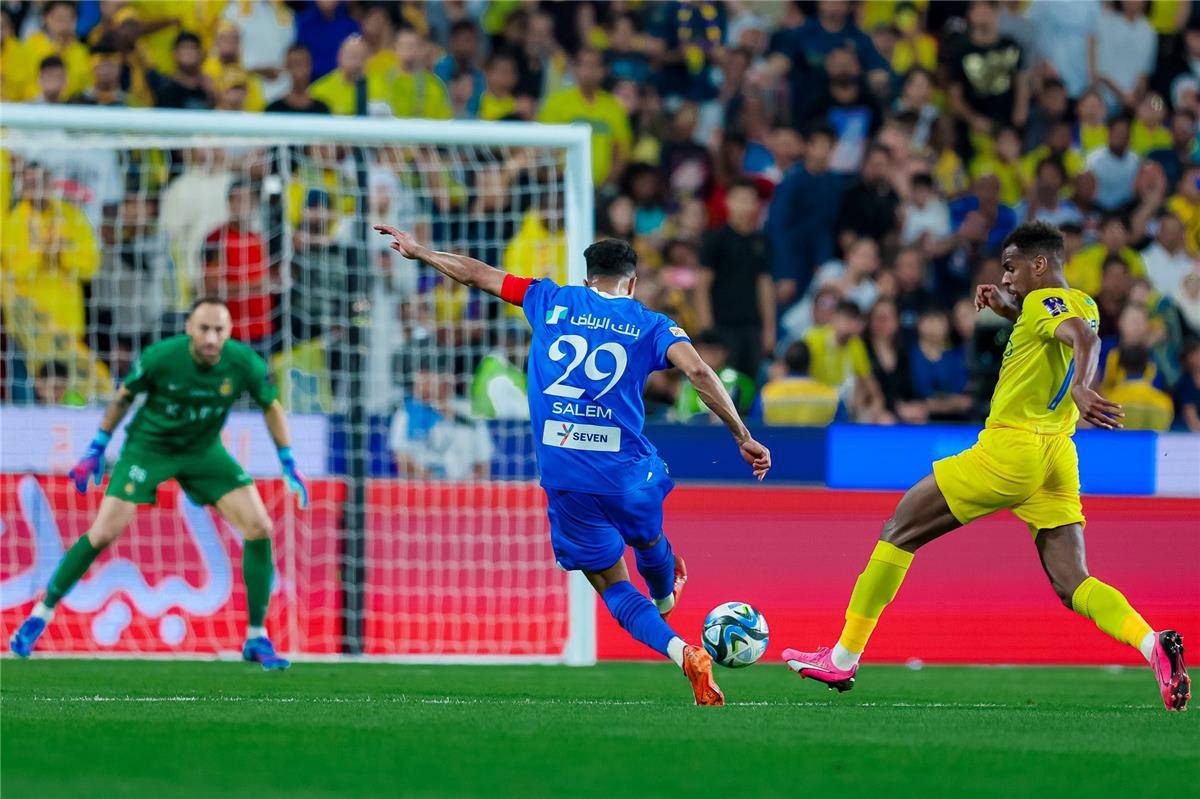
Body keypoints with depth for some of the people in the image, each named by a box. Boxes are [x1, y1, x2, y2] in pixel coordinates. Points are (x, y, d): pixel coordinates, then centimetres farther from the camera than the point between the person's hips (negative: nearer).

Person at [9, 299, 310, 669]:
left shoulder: (244, 363, -20)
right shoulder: (160, 357, -25)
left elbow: (271, 406, 0)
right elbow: (123, 397, -6)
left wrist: (290, 466, 0)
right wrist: (96, 451, 0)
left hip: (203, 451, 2)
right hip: (147, 446, -2)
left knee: (259, 529, -11)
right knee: (102, 534, -11)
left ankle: (257, 638, 1)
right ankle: (42, 614, 8)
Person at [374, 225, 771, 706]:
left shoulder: (553, 302, 10)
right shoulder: (651, 324, 5)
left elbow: (476, 275, 18)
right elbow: (697, 371, -11)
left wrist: (418, 251, 32)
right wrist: (742, 437, -10)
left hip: (563, 476, 0)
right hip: (628, 471, 0)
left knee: (613, 587, 7)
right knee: (648, 541, 33)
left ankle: (680, 652, -14)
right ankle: (666, 601, 63)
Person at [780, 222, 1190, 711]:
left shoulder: (1044, 300, -8)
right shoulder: (1081, 305, 18)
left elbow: (1084, 338, -29)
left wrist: (1080, 388, -47)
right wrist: (1006, 309, 23)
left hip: (1008, 450, -8)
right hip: (1056, 456, 8)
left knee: (899, 531, 6)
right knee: (1073, 585, -1)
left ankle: (842, 659, 9)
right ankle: (1154, 646, -29)